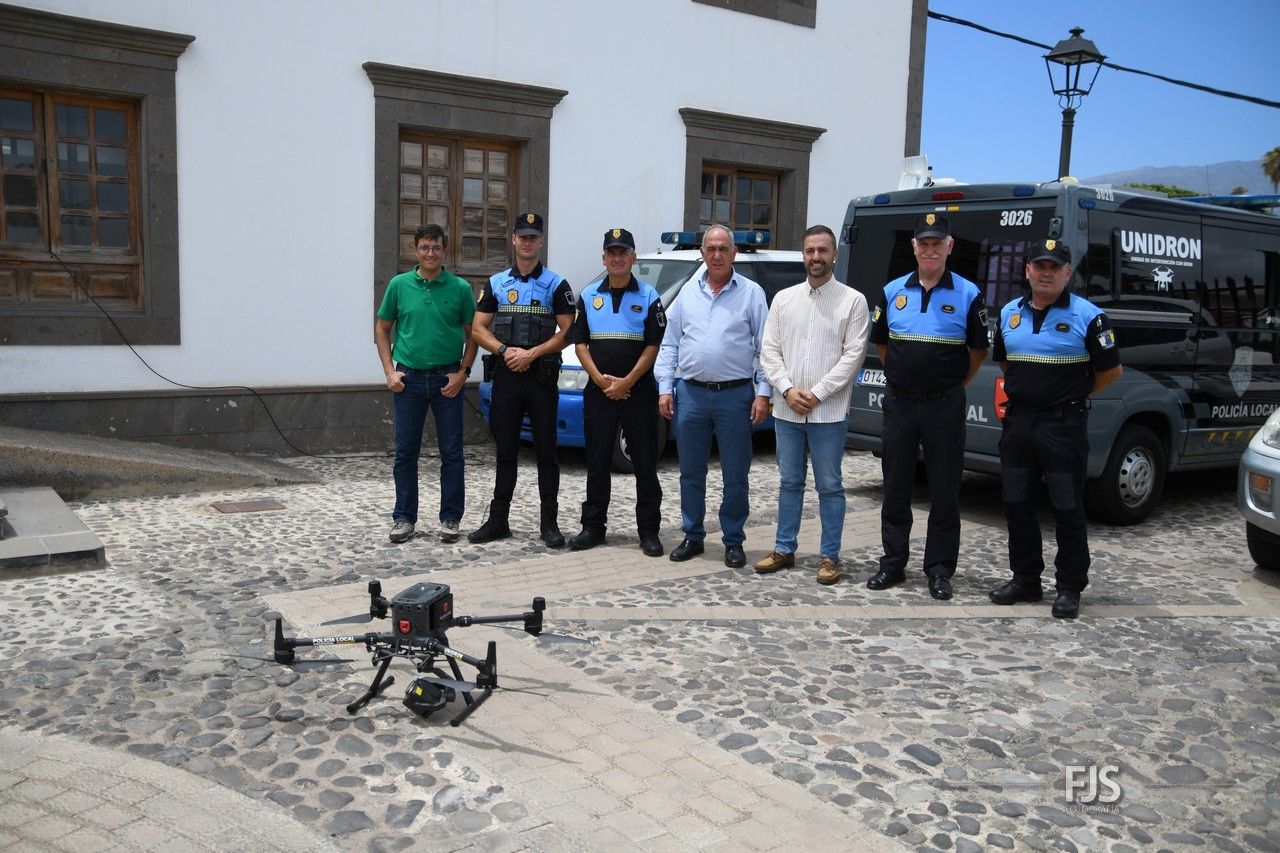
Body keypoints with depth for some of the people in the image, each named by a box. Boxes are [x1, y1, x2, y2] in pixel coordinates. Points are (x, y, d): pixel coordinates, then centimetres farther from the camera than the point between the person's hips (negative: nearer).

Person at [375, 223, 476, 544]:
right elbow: (382, 328, 10)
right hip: (408, 378, 1)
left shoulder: (460, 288, 1)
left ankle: (450, 518, 13)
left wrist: (463, 372, -6)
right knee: (406, 453, 6)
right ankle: (404, 518, 16)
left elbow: (472, 333, 5)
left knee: (451, 452, 3)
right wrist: (390, 371, 0)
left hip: (447, 379, -1)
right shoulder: (399, 285, 3)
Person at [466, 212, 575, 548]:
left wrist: (532, 354, -14)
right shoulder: (496, 283, 11)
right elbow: (478, 329, 7)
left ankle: (549, 523, 8)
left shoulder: (556, 285, 3)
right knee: (505, 451, 8)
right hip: (506, 375, 3)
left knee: (546, 451, 1)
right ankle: (498, 520, 15)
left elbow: (566, 332, -4)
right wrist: (505, 350, -10)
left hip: (542, 376, -2)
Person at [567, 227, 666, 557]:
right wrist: (601, 380, -9)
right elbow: (580, 344, 4)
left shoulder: (648, 297, 2)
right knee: (597, 462, 8)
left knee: (645, 462, 2)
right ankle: (593, 527, 17)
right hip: (599, 391, 2)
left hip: (638, 390, -2)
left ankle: (649, 530, 9)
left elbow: (653, 346, -3)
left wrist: (627, 381, -13)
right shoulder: (589, 297, 9)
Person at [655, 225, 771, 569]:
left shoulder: (751, 293, 2)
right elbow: (669, 345, 11)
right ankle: (693, 536, 24)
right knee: (691, 473, 11)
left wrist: (763, 393, -9)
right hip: (691, 394, 3)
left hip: (735, 395, -3)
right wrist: (665, 388, 3)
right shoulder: (688, 293, 10)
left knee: (735, 476, 4)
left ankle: (733, 542, 17)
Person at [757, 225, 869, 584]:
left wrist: (817, 393, -13)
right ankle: (784, 549, 23)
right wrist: (787, 390, -9)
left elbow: (854, 354, -8)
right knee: (789, 483, 13)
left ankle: (830, 556, 13)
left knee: (829, 486, 4)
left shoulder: (853, 300, -1)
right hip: (787, 410, 4)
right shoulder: (783, 299, 9)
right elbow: (769, 350, 5)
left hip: (828, 412, -3)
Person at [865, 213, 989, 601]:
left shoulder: (968, 294, -1)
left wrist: (956, 384, 6)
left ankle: (939, 570, 13)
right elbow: (880, 341, 17)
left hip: (944, 405, -2)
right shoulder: (893, 291, 6)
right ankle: (893, 563, 19)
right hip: (899, 402, 3)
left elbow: (979, 348, 7)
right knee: (895, 488, 8)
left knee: (945, 491, 3)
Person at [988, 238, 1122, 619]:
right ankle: (1025, 579, 23)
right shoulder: (1009, 313, 10)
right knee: (1016, 504, 10)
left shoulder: (1087, 316, -6)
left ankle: (1070, 588, 11)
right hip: (1018, 421, 5)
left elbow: (1112, 369, 0)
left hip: (1064, 424, -5)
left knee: (1068, 508, 1)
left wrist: (1075, 395, 5)